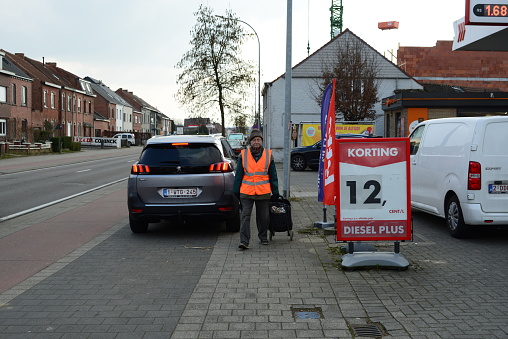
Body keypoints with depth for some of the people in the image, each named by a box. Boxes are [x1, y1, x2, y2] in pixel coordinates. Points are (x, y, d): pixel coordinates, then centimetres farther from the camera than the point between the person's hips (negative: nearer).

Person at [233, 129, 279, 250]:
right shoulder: (243, 155, 2)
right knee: (245, 216, -6)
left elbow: (273, 175, 8)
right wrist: (236, 191, 5)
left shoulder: (268, 155, 5)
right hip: (246, 192, -1)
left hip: (263, 193, 1)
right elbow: (238, 175, 6)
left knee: (263, 217, 11)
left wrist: (275, 192, 7)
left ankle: (263, 238, 29)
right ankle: (244, 241, -6)